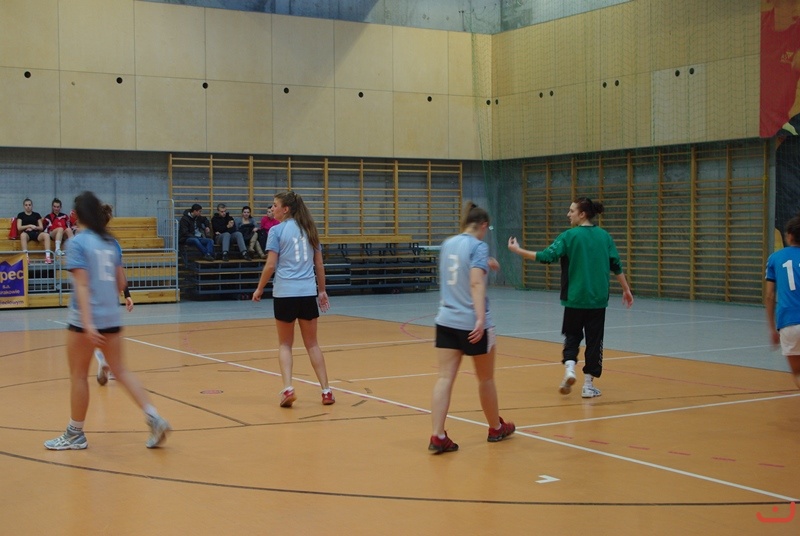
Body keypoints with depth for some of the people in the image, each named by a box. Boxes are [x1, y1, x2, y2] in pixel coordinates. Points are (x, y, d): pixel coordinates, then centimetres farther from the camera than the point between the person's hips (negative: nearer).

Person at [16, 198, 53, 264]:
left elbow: (41, 227, 12)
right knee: (23, 235, -41)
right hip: (26, 233, -2)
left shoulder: (37, 215, 18)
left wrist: (33, 228, -6)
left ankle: (47, 257, -42)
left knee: (46, 235, -32)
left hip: (36, 233, 2)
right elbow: (19, 228, 2)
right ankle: (26, 257, -48)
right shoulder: (20, 215, 14)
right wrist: (29, 225, -9)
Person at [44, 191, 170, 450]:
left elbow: (82, 284, -17)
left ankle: (75, 434, 19)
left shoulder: (78, 243, -9)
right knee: (121, 371, 12)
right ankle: (154, 417, -1)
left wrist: (87, 322, -22)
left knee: (78, 376, 8)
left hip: (85, 319, -6)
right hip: (111, 317, 6)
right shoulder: (110, 242, 8)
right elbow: (121, 284, 11)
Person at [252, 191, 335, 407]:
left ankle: (288, 388, -6)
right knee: (312, 343, 13)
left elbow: (270, 265, -8)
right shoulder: (309, 229, 11)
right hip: (308, 292, 4)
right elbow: (319, 264, 13)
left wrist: (259, 289, 4)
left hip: (284, 292, -4)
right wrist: (322, 290, 21)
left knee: (285, 344, 10)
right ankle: (326, 391, 11)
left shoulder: (277, 230, -3)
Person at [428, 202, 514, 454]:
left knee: (445, 378, 0)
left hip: (446, 321, 5)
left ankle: (437, 436, -10)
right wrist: (481, 319, -28)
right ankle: (496, 428, 32)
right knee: (486, 378, 13)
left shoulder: (447, 244, 10)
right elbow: (477, 283, -23)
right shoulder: (478, 246, -10)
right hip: (472, 324, -5)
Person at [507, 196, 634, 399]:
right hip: (598, 300, 2)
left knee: (572, 335, 17)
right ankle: (588, 385, 9)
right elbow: (616, 266, 5)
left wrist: (518, 250, -6)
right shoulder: (604, 236, 3)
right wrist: (626, 290, 15)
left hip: (575, 299, -2)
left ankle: (569, 367, -7)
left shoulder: (570, 236, -8)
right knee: (594, 340, 9)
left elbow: (546, 256, -13)